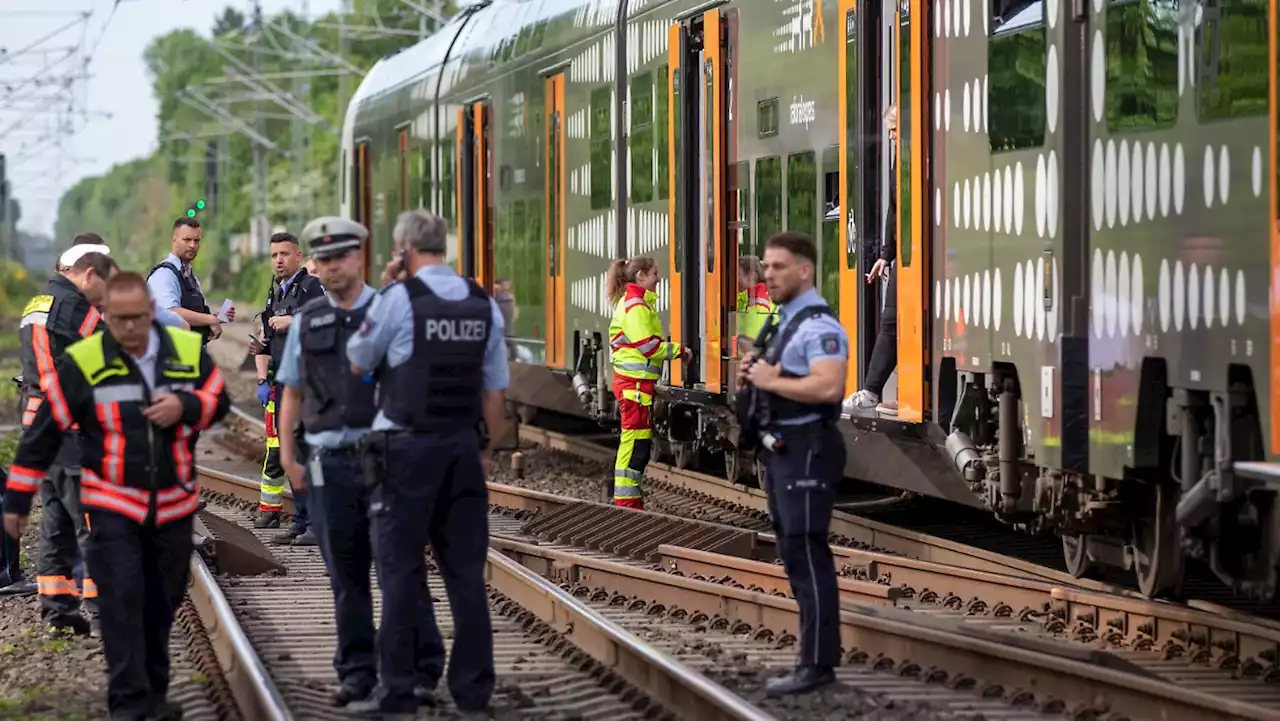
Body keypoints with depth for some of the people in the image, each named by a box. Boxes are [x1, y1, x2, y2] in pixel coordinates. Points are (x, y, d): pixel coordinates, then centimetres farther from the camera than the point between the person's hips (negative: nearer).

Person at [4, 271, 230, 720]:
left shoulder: (189, 350, -2)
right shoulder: (82, 362, -10)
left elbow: (218, 402, 7)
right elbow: (44, 432, -4)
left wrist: (185, 406, -16)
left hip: (174, 503, 3)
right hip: (112, 505, -3)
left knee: (162, 603, 11)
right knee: (121, 603, -10)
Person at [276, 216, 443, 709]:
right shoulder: (306, 322, 11)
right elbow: (291, 394, 15)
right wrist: (287, 458, 7)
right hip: (330, 462, 3)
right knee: (346, 574, 5)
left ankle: (421, 668, 3)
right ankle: (357, 672, 11)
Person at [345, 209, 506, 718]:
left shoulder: (399, 298, -8)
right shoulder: (484, 304, 5)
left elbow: (358, 364, 6)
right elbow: (495, 390, 8)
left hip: (407, 447, -4)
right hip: (463, 446, 4)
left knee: (401, 572, 1)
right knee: (466, 570, 8)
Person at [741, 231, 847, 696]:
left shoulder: (819, 325, -16)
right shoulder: (785, 323, 16)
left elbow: (828, 387, -30)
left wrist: (770, 381, -20)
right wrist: (756, 376, 6)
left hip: (807, 450, -11)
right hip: (782, 448, 11)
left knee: (807, 553, -9)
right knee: (793, 552, 15)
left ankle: (817, 664, -6)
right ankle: (819, 646, 23)